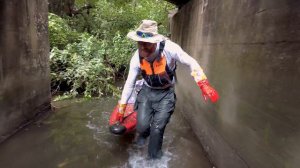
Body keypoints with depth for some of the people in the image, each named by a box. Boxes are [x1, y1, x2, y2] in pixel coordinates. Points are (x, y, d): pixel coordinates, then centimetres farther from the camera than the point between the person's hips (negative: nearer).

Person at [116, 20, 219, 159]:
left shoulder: (168, 48, -29)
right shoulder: (137, 58, -18)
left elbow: (191, 63, -17)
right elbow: (129, 83, -8)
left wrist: (204, 85, -24)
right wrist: (121, 107, -2)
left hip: (166, 93, -2)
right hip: (147, 92, 2)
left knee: (157, 128, -5)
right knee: (142, 126, -5)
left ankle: (154, 156, 24)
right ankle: (143, 133, 35)